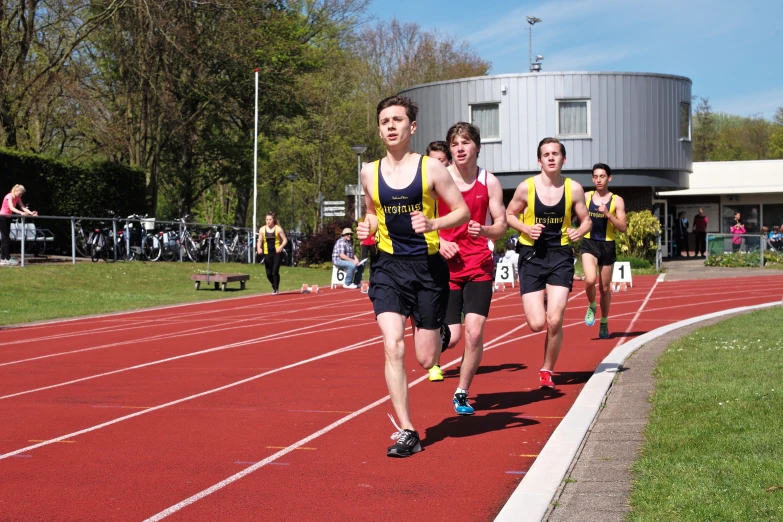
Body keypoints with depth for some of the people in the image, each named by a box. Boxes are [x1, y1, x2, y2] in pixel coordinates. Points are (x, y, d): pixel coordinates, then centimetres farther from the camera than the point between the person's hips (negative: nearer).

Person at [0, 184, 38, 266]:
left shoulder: (17, 198, 6)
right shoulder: (9, 196, -19)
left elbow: (23, 207, -2)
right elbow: (11, 208, -33)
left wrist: (31, 213, -18)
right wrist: (21, 213, -46)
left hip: (8, 218, 9)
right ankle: (8, 259, -13)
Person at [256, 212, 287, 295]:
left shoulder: (278, 229, -3)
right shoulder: (262, 229, 4)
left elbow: (285, 240, -1)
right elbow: (260, 241, 9)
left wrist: (281, 247, -19)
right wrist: (259, 248, -12)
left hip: (277, 253, -3)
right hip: (267, 253, 3)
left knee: (275, 271, -13)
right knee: (268, 273, 4)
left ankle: (276, 289, 3)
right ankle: (273, 286, 33)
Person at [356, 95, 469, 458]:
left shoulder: (431, 168, -4)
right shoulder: (370, 173, 5)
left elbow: (462, 211, -1)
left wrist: (433, 223, -19)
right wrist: (367, 228, -1)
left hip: (428, 265, -2)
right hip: (389, 267, 2)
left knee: (426, 359, 4)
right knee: (393, 348, -15)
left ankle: (436, 333, 43)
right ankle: (406, 432, -8)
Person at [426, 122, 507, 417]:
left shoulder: (489, 182, 1)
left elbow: (501, 227, 2)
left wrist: (484, 230, -19)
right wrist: (439, 242, -12)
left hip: (479, 266, 1)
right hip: (446, 267, -1)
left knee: (475, 332, -11)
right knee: (452, 337, -5)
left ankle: (462, 394, 9)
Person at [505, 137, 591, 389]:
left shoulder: (574, 189, -2)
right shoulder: (526, 187, -5)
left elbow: (586, 220, 10)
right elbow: (509, 214, 8)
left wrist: (579, 232, -13)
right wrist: (526, 229, -12)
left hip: (560, 255, 1)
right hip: (531, 255, -1)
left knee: (554, 321, -10)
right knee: (537, 324, -9)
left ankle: (547, 370, 14)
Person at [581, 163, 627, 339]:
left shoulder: (617, 201, -1)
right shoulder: (585, 197, 3)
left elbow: (623, 227, -7)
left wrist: (608, 214, -19)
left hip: (607, 246, 0)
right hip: (589, 244, 0)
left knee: (605, 288, 9)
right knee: (590, 280, -24)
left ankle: (604, 324, 27)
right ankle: (591, 307, 7)